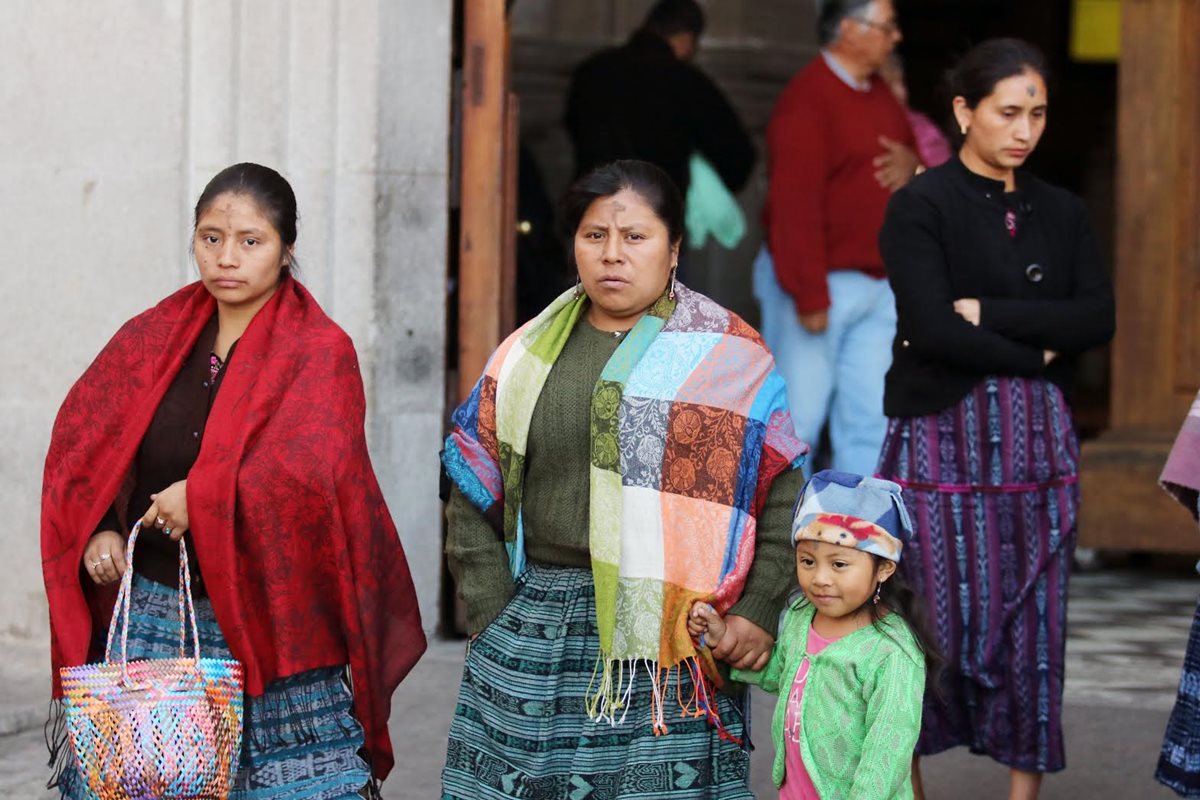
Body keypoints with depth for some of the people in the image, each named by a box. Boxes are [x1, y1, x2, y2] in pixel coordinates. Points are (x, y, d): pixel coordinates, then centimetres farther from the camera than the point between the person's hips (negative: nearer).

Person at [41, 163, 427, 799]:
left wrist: (203, 497, -15)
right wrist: (97, 528, -4)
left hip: (271, 626, -3)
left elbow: (315, 472, -17)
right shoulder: (152, 339, 11)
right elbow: (79, 442, 12)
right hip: (148, 612, 4)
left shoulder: (319, 352, -3)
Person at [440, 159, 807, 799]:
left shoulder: (728, 358, 3)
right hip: (535, 630, 3)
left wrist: (758, 613, -9)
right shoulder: (526, 357, 13)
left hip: (671, 652, -3)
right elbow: (474, 504, 12)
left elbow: (783, 497, 0)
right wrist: (495, 614, 1)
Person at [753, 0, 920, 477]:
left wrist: (911, 162, 0)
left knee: (870, 420, 7)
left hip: (877, 287, 8)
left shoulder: (879, 95, 11)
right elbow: (794, 205, -20)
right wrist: (808, 296, -22)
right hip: (821, 284, -8)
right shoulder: (807, 100, -15)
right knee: (796, 417, -2)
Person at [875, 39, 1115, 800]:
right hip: (944, 434, -4)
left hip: (1036, 442, 4)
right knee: (935, 620, -4)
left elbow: (1098, 317, -3)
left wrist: (988, 314, -12)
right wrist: (1038, 351, -7)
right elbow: (930, 327, -15)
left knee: (1034, 623, 4)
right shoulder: (920, 207, -4)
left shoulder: (1062, 213, 11)